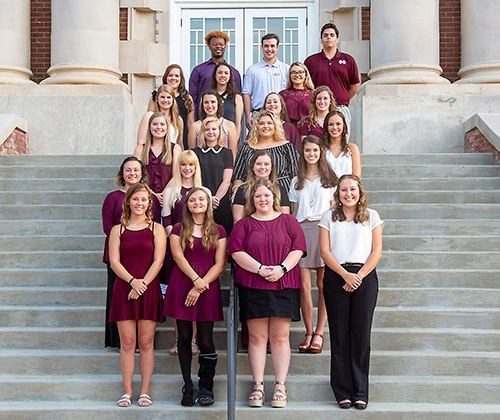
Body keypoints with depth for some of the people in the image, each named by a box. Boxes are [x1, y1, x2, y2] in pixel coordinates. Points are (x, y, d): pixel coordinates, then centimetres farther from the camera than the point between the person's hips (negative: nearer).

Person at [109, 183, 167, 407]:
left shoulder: (156, 229, 6)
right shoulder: (118, 230, 8)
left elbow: (158, 261, -2)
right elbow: (114, 262, 0)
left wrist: (143, 284, -12)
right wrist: (132, 281, -14)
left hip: (149, 289, -1)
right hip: (124, 288, 1)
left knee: (146, 342, 1)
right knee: (127, 342, 1)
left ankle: (145, 391, 7)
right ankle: (127, 391, 7)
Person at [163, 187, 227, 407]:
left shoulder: (218, 231, 9)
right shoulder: (178, 230, 10)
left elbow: (219, 264, 1)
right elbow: (178, 257, -3)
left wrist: (200, 287, -9)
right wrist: (195, 279, -16)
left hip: (207, 286, 0)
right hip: (182, 285, 1)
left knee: (206, 338, -4)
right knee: (184, 337, 2)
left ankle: (206, 387, 6)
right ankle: (187, 387, 9)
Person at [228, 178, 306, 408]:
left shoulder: (288, 221, 11)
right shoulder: (244, 224, 10)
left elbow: (297, 249, 3)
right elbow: (236, 252, -1)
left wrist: (282, 269, -12)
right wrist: (260, 269, -12)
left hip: (283, 286, 0)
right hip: (252, 286, 0)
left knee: (280, 337, 0)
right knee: (257, 337, 0)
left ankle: (280, 385, 5)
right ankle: (258, 385, 6)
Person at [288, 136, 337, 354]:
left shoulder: (329, 179, 10)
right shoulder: (296, 182, 17)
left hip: (324, 230, -2)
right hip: (302, 230, 2)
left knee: (323, 285, -4)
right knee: (304, 286, -5)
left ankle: (319, 333, 4)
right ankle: (308, 333, 5)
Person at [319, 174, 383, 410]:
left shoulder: (371, 216, 10)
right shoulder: (329, 217, 10)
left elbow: (376, 251, 4)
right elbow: (325, 251, 1)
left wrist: (359, 275, -9)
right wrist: (345, 274, -11)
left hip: (365, 277, 0)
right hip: (336, 277, 0)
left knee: (361, 333, 0)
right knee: (339, 334, 0)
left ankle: (360, 392, 6)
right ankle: (343, 391, 6)